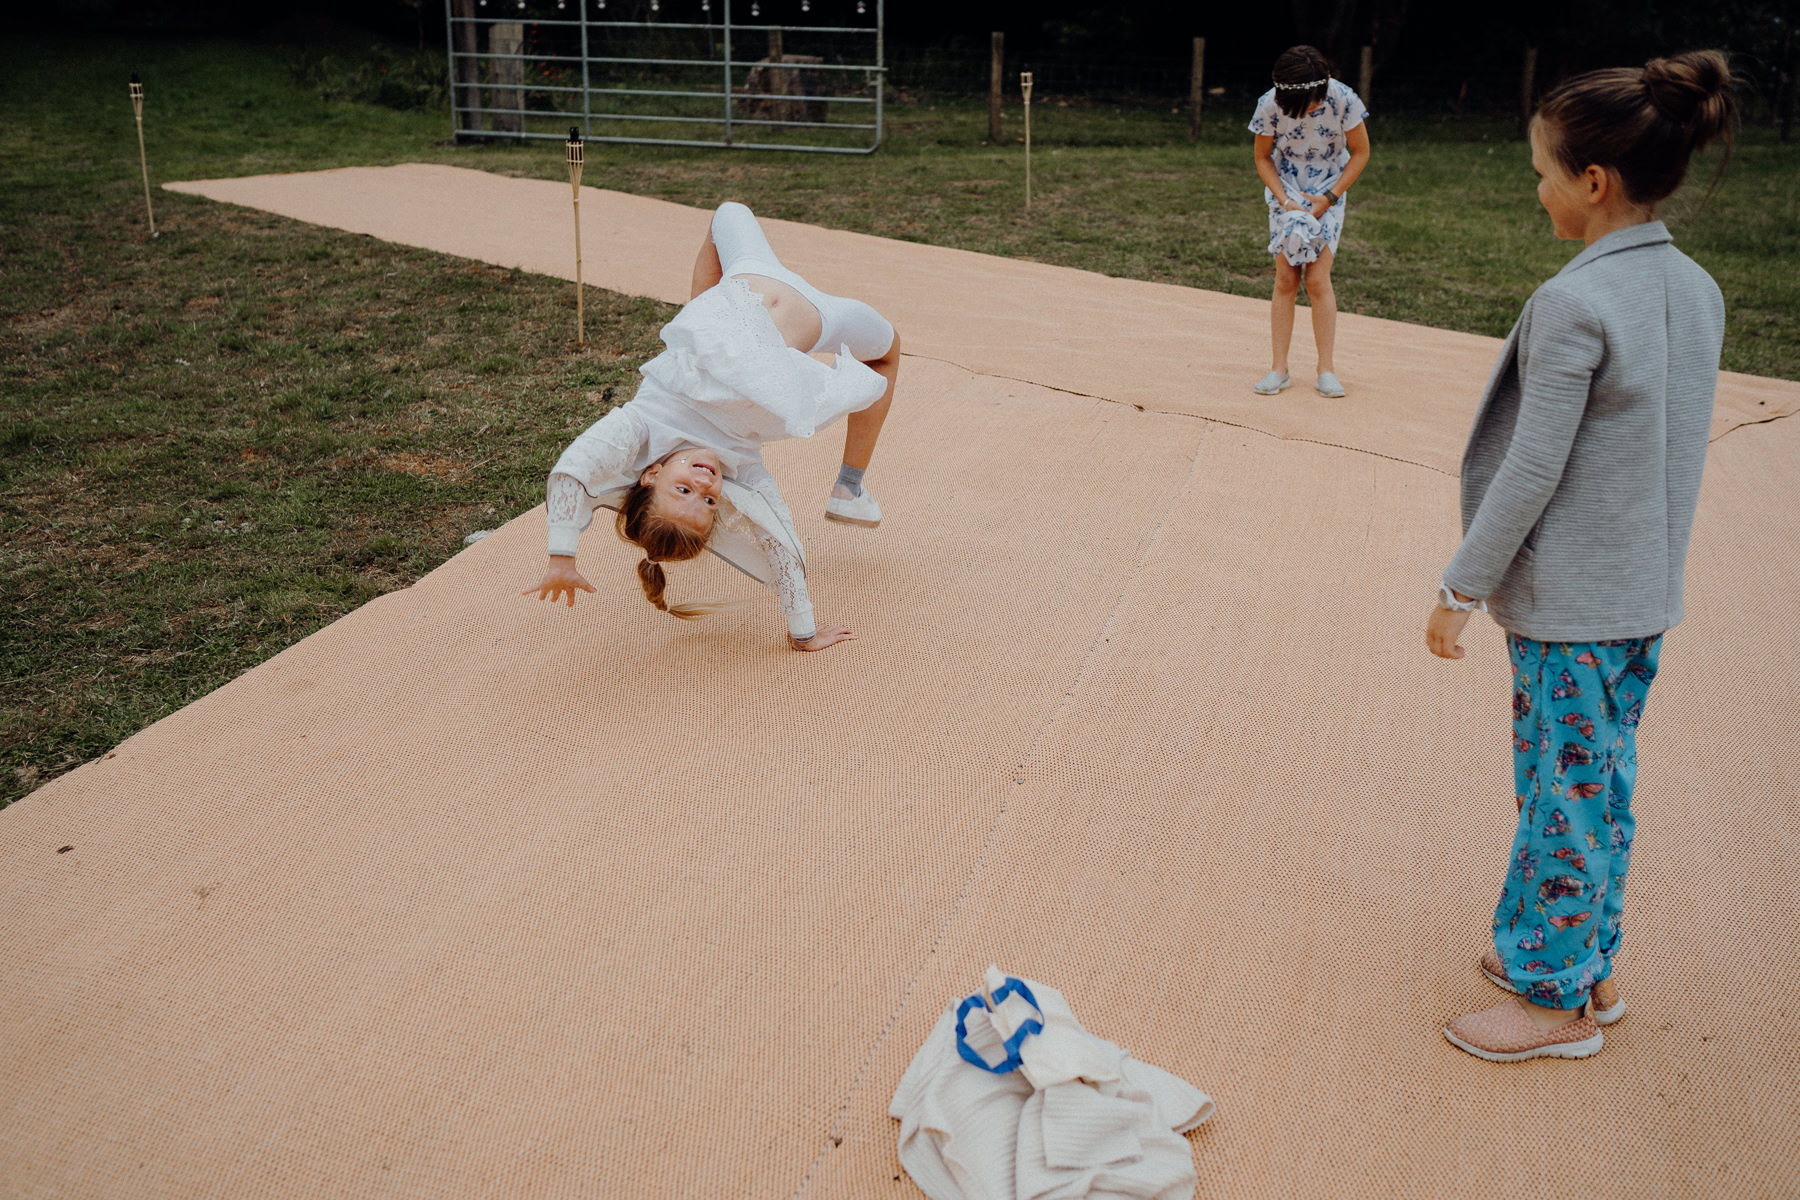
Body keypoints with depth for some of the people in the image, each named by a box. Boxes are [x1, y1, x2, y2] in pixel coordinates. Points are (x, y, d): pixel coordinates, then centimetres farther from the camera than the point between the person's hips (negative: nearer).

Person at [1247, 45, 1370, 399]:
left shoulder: (1342, 99, -22)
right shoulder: (1270, 105, -19)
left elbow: (1360, 152, -8)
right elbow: (1263, 158, -3)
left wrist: (1328, 198, -15)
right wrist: (1285, 200, -15)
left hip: (1329, 191, -1)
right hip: (1285, 189, 1)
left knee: (1318, 279, -10)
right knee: (1286, 279, -6)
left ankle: (1326, 369, -4)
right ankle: (1278, 368, -1)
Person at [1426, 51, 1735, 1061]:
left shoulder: (1574, 304, -22)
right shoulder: (1699, 290, 4)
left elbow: (1532, 472, -20)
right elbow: (1679, 448, 11)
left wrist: (1462, 589, -11)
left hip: (1569, 601, -8)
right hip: (1650, 595, 8)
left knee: (1563, 794, 5)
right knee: (1606, 784, 19)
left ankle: (1559, 1000, 20)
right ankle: (1588, 963, 34)